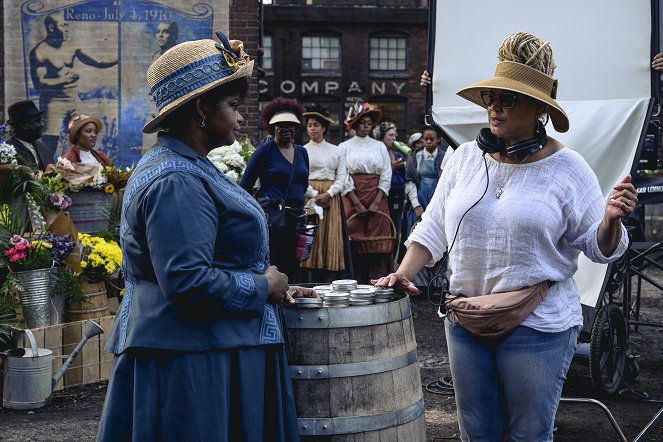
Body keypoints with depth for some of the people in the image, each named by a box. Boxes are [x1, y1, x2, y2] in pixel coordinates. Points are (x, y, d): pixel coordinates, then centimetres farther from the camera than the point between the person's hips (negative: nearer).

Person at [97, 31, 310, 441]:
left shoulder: (187, 169, 15)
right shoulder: (177, 183, -20)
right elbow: (189, 283, -28)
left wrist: (273, 287, 16)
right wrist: (263, 288, -15)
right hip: (194, 365, -10)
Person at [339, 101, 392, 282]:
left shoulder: (380, 146, 13)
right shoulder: (345, 147, 6)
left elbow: (386, 176, 7)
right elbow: (344, 178, -2)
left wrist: (377, 202, -6)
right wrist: (358, 204, -11)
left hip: (377, 198, 2)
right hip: (353, 198, -2)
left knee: (377, 240, -4)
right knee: (355, 240, -6)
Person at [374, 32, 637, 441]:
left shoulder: (567, 169, -8)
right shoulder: (466, 158, 3)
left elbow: (600, 248, -4)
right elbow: (434, 228, 9)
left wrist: (611, 220, -24)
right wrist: (404, 273, -3)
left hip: (538, 326, -4)